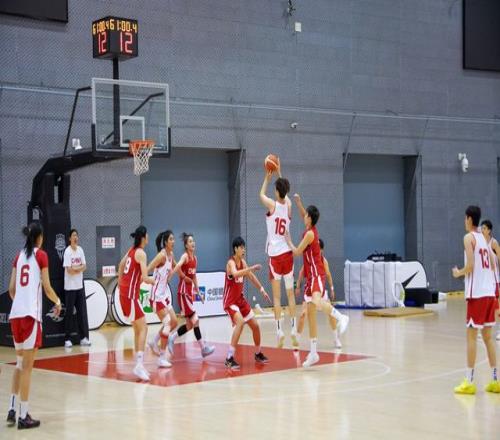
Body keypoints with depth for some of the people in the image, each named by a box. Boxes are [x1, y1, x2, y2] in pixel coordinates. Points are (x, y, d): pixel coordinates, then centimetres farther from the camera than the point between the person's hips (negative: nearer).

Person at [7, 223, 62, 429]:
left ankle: (12, 409, 14)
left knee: (20, 363, 17)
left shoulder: (19, 256, 14)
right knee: (27, 366, -3)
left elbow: (11, 289, 14)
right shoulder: (41, 255, -2)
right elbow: (47, 288, -6)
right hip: (31, 314, -6)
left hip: (16, 313, 6)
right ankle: (23, 416, -2)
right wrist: (58, 302, 13)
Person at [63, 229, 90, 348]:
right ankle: (67, 339, 4)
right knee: (69, 313, -1)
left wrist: (75, 268, -12)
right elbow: (69, 270, -18)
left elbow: (84, 267, 5)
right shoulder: (67, 251, -11)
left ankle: (83, 337, 11)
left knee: (82, 312, 5)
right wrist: (80, 268, -5)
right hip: (70, 287, -6)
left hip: (80, 285, 6)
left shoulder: (80, 250, 8)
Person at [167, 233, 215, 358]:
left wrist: (198, 292, 20)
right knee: (195, 320, -9)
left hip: (190, 292, 8)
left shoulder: (195, 258, 13)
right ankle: (203, 347, -5)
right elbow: (178, 266, -32)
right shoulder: (185, 256, -10)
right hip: (183, 291, -8)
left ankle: (172, 338, 19)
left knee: (190, 325, 7)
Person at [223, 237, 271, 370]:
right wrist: (252, 268, -45)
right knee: (240, 322, -30)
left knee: (255, 325, 12)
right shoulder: (231, 263, -21)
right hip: (230, 301, -9)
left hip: (240, 299, 9)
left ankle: (258, 354, 34)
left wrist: (262, 290, 15)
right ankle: (229, 358, -29)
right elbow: (235, 274, -44)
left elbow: (251, 277, 17)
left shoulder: (243, 262, 4)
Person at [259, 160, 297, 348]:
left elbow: (261, 194, 15)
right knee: (290, 294, 8)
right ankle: (293, 332, 7)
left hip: (275, 254, -3)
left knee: (276, 296, 0)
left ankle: (280, 332, -4)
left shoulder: (272, 205, -7)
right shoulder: (288, 205, 2)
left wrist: (267, 177, 25)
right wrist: (279, 173, 30)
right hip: (287, 253, 3)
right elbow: (285, 194, 25)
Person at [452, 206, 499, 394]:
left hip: (477, 293, -8)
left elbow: (470, 265, -17)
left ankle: (469, 382, -4)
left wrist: (459, 273, 0)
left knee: (471, 336, -4)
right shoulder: (483, 238, 16)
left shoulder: (469, 237, -7)